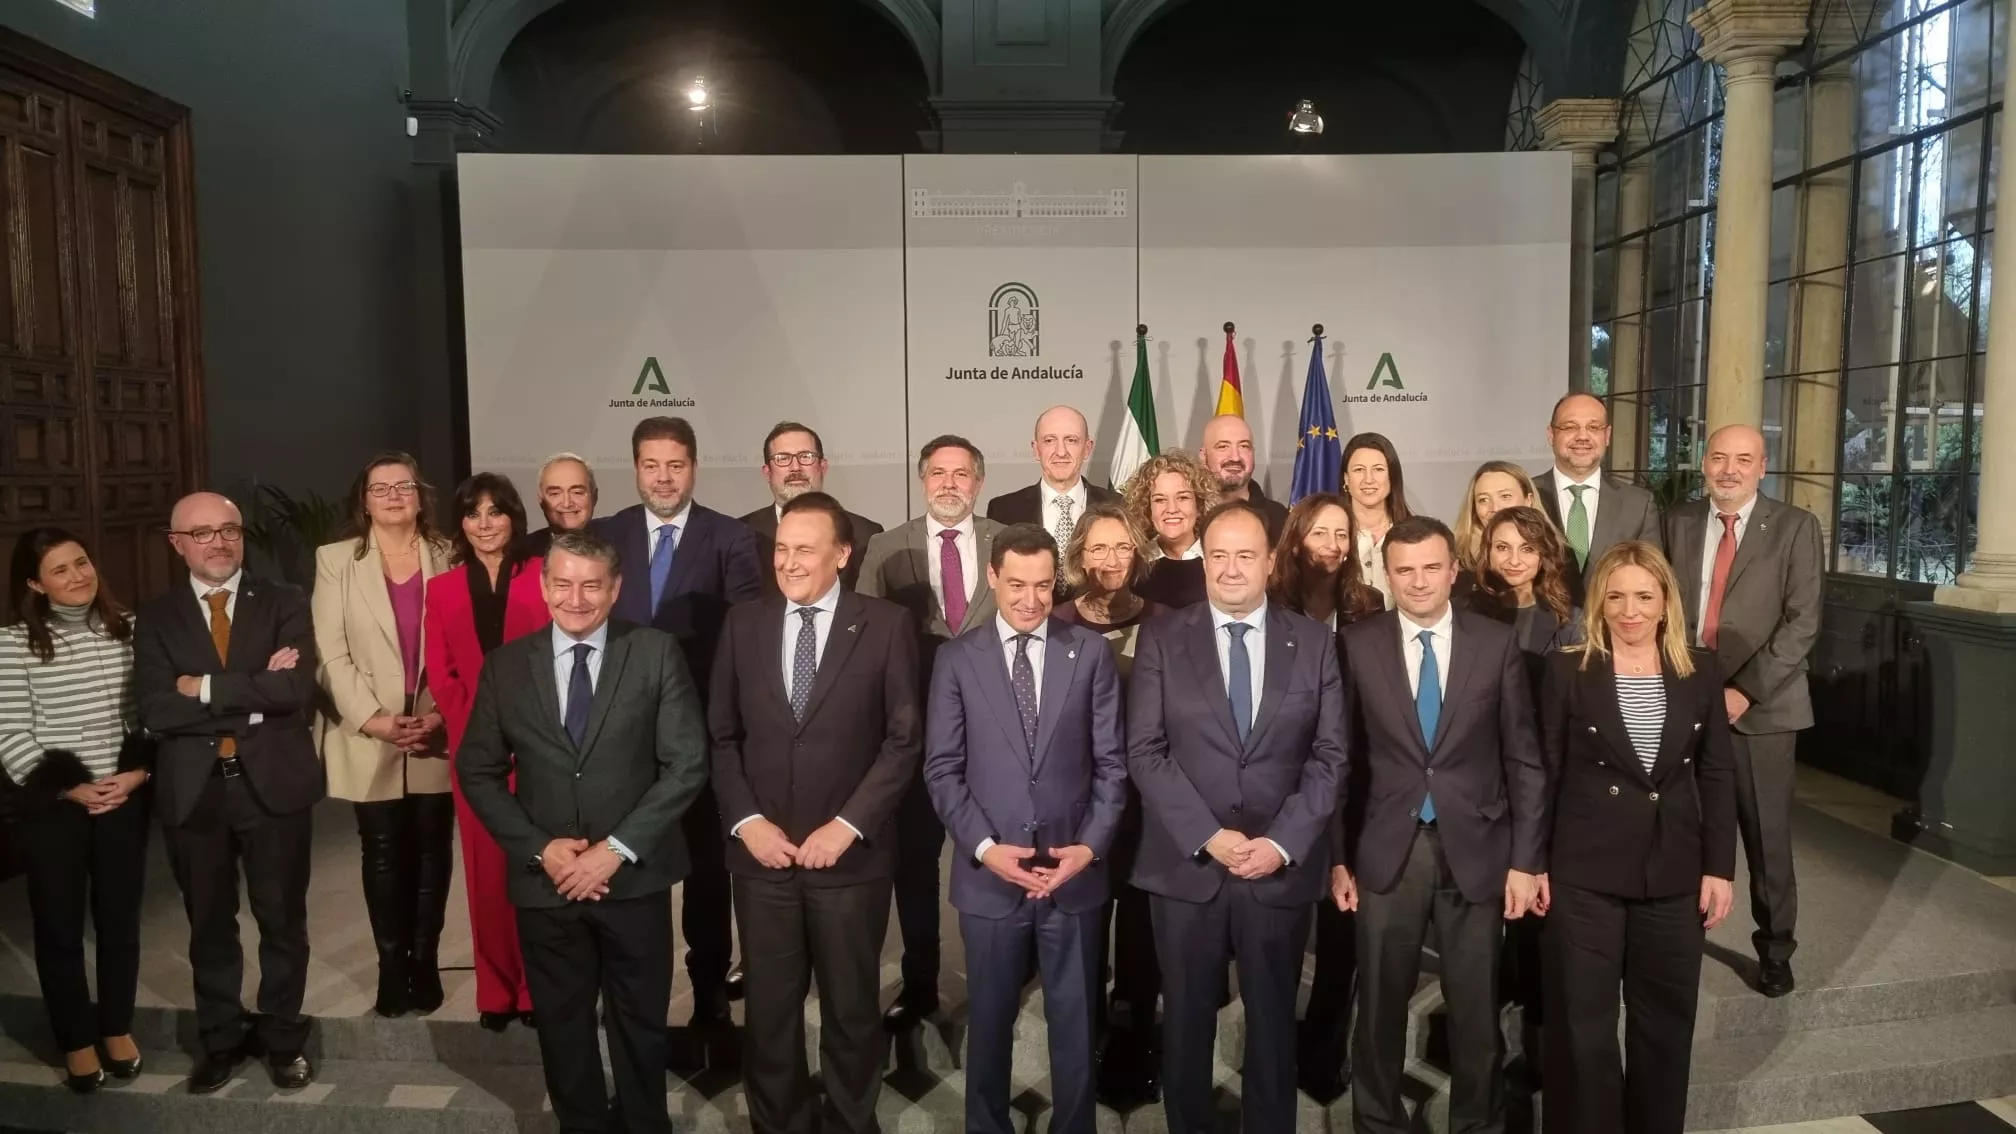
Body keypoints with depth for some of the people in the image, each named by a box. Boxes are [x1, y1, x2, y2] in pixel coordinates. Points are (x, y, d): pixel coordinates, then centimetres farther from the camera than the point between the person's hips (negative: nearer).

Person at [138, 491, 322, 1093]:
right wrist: (254, 693, -15)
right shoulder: (155, 617, 3)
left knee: (282, 921, 10)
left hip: (273, 784, -1)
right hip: (193, 790, 2)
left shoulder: (284, 603, 0)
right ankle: (221, 1040, 32)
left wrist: (207, 688, -14)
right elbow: (156, 710, -10)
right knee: (210, 924, 15)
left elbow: (296, 688, -15)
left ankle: (283, 1038, 26)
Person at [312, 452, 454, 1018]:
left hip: (438, 736, 1)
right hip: (368, 740, 0)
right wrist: (373, 719, -13)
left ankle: (425, 962, 18)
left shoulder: (447, 557, 4)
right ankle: (391, 966, 17)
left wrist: (443, 714, -11)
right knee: (383, 855, 6)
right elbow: (331, 651, -4)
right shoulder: (336, 560, 3)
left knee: (431, 851, 6)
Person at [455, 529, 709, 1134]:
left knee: (640, 1024, 15)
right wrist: (539, 849, -9)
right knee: (562, 1028, 16)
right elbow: (478, 771, 3)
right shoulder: (506, 665, 1)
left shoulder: (657, 653, -6)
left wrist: (618, 848, -15)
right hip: (545, 881, 2)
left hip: (634, 878, -1)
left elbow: (687, 763, -9)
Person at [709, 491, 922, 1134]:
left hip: (852, 856, -2)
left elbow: (904, 739, -6)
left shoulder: (886, 626, -4)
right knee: (768, 1011, 12)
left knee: (851, 1009, 13)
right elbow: (721, 736, 6)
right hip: (762, 854, 2)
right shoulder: (744, 625, 5)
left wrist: (848, 825, -12)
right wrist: (746, 821, -6)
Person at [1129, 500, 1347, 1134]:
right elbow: (1145, 752, -6)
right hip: (1186, 865, 0)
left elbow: (1329, 755, 0)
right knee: (1186, 1019, 12)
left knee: (1273, 1019, 13)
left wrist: (1281, 843, -10)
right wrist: (1209, 836, -13)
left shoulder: (1313, 642, 3)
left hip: (1282, 867, 1)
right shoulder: (1162, 640, -1)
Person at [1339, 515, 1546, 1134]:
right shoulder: (1357, 644, -3)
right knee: (1380, 1007, 11)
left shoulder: (1497, 643, -1)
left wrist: (1526, 859, -2)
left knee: (1476, 1010, 13)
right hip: (1387, 852, 0)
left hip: (1475, 850, 0)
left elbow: (1524, 759, 1)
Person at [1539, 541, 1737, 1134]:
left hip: (1674, 871, 3)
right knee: (1583, 1022, 6)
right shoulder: (1568, 670, -5)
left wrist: (1719, 867, 1)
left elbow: (1718, 774, 5)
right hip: (1584, 873, -3)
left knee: (1667, 1020, 14)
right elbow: (1545, 773, -3)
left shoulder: (1700, 669, 3)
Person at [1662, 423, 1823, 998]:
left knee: (1767, 839, 7)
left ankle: (1775, 950, 26)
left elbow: (1802, 621, -7)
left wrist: (1744, 690, -14)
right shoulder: (1678, 522, 8)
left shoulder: (1795, 527, -2)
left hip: (1761, 706, -2)